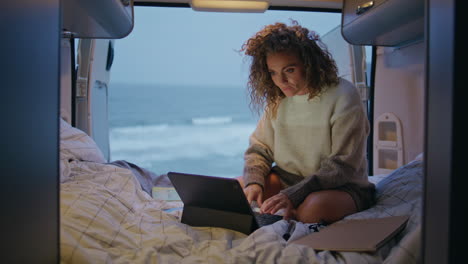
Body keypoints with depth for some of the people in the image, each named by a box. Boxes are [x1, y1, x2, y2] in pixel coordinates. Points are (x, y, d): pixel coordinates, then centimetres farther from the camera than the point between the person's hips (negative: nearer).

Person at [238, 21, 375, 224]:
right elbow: (259, 149, 8)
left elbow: (342, 166, -20)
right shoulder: (277, 100, 3)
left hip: (342, 186, -5)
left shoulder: (343, 96, -16)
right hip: (289, 180, 6)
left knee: (317, 205, -39)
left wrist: (294, 195, -29)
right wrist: (254, 182, -14)